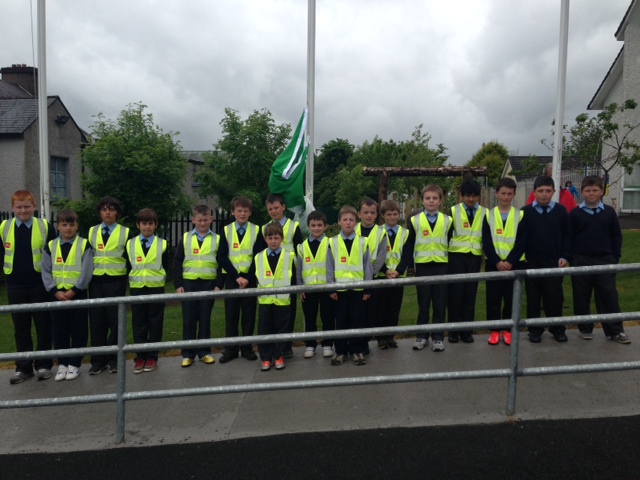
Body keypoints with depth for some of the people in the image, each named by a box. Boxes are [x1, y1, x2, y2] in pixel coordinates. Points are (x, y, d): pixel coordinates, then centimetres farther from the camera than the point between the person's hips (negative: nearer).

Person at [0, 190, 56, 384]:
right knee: (20, 328, 10)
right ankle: (23, 367, 21)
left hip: (40, 285, -2)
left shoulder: (45, 226, -5)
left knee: (43, 326, 7)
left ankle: (43, 365, 18)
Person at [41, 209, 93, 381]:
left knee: (78, 330, 2)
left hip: (78, 294, -3)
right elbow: (46, 272, 2)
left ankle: (74, 364, 13)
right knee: (59, 331, 8)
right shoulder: (50, 246, 7)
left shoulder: (84, 245, -2)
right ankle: (62, 363, 19)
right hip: (57, 294, 3)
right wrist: (55, 291, -10)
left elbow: (87, 272, -9)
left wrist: (74, 291, -15)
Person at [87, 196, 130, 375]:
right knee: (96, 320, 3)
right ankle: (98, 360, 12)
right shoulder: (91, 232, 10)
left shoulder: (125, 232, 2)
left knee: (115, 320, 1)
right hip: (96, 281, 2)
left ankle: (113, 358, 12)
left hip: (116, 281, -2)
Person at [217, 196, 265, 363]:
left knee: (249, 315, 4)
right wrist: (236, 276, -13)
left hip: (249, 278, 0)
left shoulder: (256, 231, 2)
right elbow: (222, 258, -3)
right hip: (231, 278, 1)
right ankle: (231, 349, 13)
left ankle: (247, 348, 14)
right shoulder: (226, 230, 3)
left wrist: (248, 277, -14)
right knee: (231, 315, 4)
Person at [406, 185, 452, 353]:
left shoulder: (447, 220, 5)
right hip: (422, 266, 0)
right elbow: (409, 245, 4)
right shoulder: (415, 220, 2)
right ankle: (422, 336, 18)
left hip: (441, 266, 1)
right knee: (423, 303, 8)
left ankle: (438, 337, 14)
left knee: (440, 304, 5)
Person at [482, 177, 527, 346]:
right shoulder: (489, 215, 4)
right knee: (493, 298, 3)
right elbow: (486, 242, -3)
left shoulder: (520, 215, 3)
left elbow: (522, 242, -4)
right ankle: (494, 330, 13)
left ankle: (507, 330, 16)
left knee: (511, 298, 5)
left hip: (514, 264, 0)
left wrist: (510, 261, -14)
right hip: (493, 264, 0)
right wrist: (497, 261, -14)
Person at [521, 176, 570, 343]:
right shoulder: (525, 212, 0)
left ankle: (557, 329, 19)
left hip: (554, 262, 0)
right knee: (533, 298, 6)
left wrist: (564, 256, -2)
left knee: (555, 296, 4)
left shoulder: (561, 211, 2)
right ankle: (535, 330, 16)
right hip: (532, 262, 0)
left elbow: (567, 236, 6)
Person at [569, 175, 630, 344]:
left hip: (605, 260, 1)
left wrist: (615, 257, 2)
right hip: (581, 261, -1)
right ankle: (585, 329, 18)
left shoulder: (609, 212, 4)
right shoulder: (575, 214, 0)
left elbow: (616, 236, 8)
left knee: (609, 296, 2)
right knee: (582, 297, 6)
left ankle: (615, 331, 10)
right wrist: (571, 259, -4)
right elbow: (569, 238, 1)